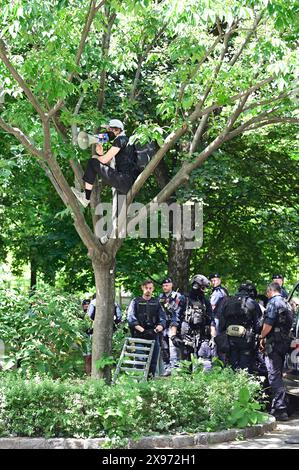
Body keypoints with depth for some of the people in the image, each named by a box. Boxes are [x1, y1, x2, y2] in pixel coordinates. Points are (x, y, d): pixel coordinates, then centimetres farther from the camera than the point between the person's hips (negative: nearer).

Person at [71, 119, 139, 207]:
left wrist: (95, 157, 11)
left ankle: (86, 198, -2)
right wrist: (101, 154, 6)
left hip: (125, 181, -10)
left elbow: (104, 160, -10)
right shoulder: (124, 140, 26)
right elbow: (108, 162, 24)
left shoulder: (120, 140, -6)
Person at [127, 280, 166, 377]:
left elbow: (163, 318, 9)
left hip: (153, 336, 3)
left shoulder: (156, 302, 16)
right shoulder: (136, 302, 8)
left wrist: (160, 326, -14)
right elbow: (131, 318, -3)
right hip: (139, 336, -2)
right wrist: (142, 329, -16)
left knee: (153, 361, 1)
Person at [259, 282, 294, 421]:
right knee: (277, 375, 17)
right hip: (285, 343, 9)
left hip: (274, 343, -9)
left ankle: (281, 409, -15)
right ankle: (277, 406, 24)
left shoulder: (273, 303, -12)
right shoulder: (287, 304, 17)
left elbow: (268, 325, -19)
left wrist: (262, 337, -3)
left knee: (274, 376, -9)